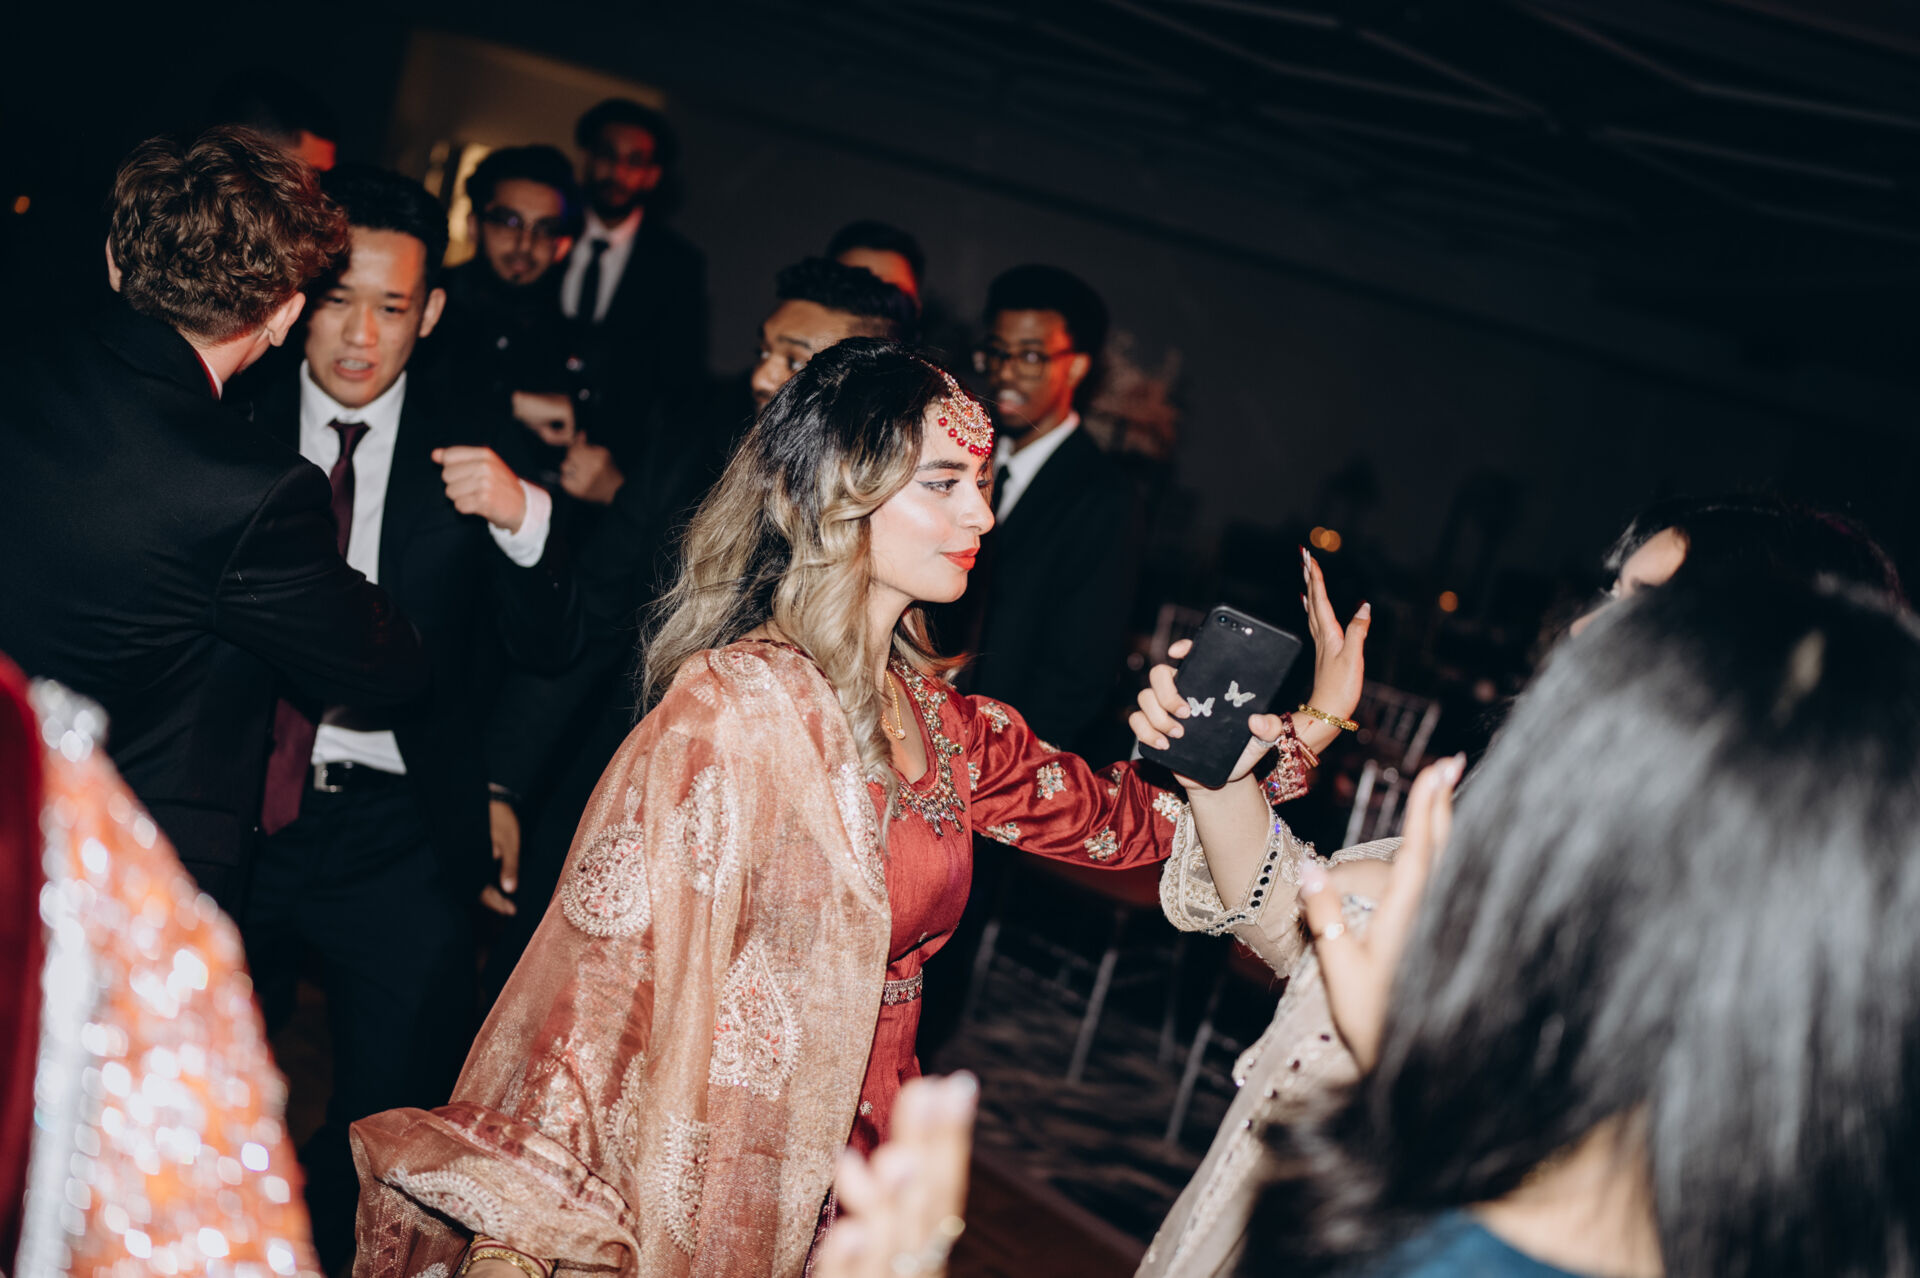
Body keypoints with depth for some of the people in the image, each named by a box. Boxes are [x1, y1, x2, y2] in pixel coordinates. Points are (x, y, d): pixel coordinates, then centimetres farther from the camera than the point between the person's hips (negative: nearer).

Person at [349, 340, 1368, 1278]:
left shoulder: (938, 720, 3)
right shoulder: (740, 705, -21)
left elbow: (1118, 819, 9)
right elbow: (634, 976, -20)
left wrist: (1301, 730, -3)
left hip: (840, 1177, 7)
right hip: (702, 1182, -7)